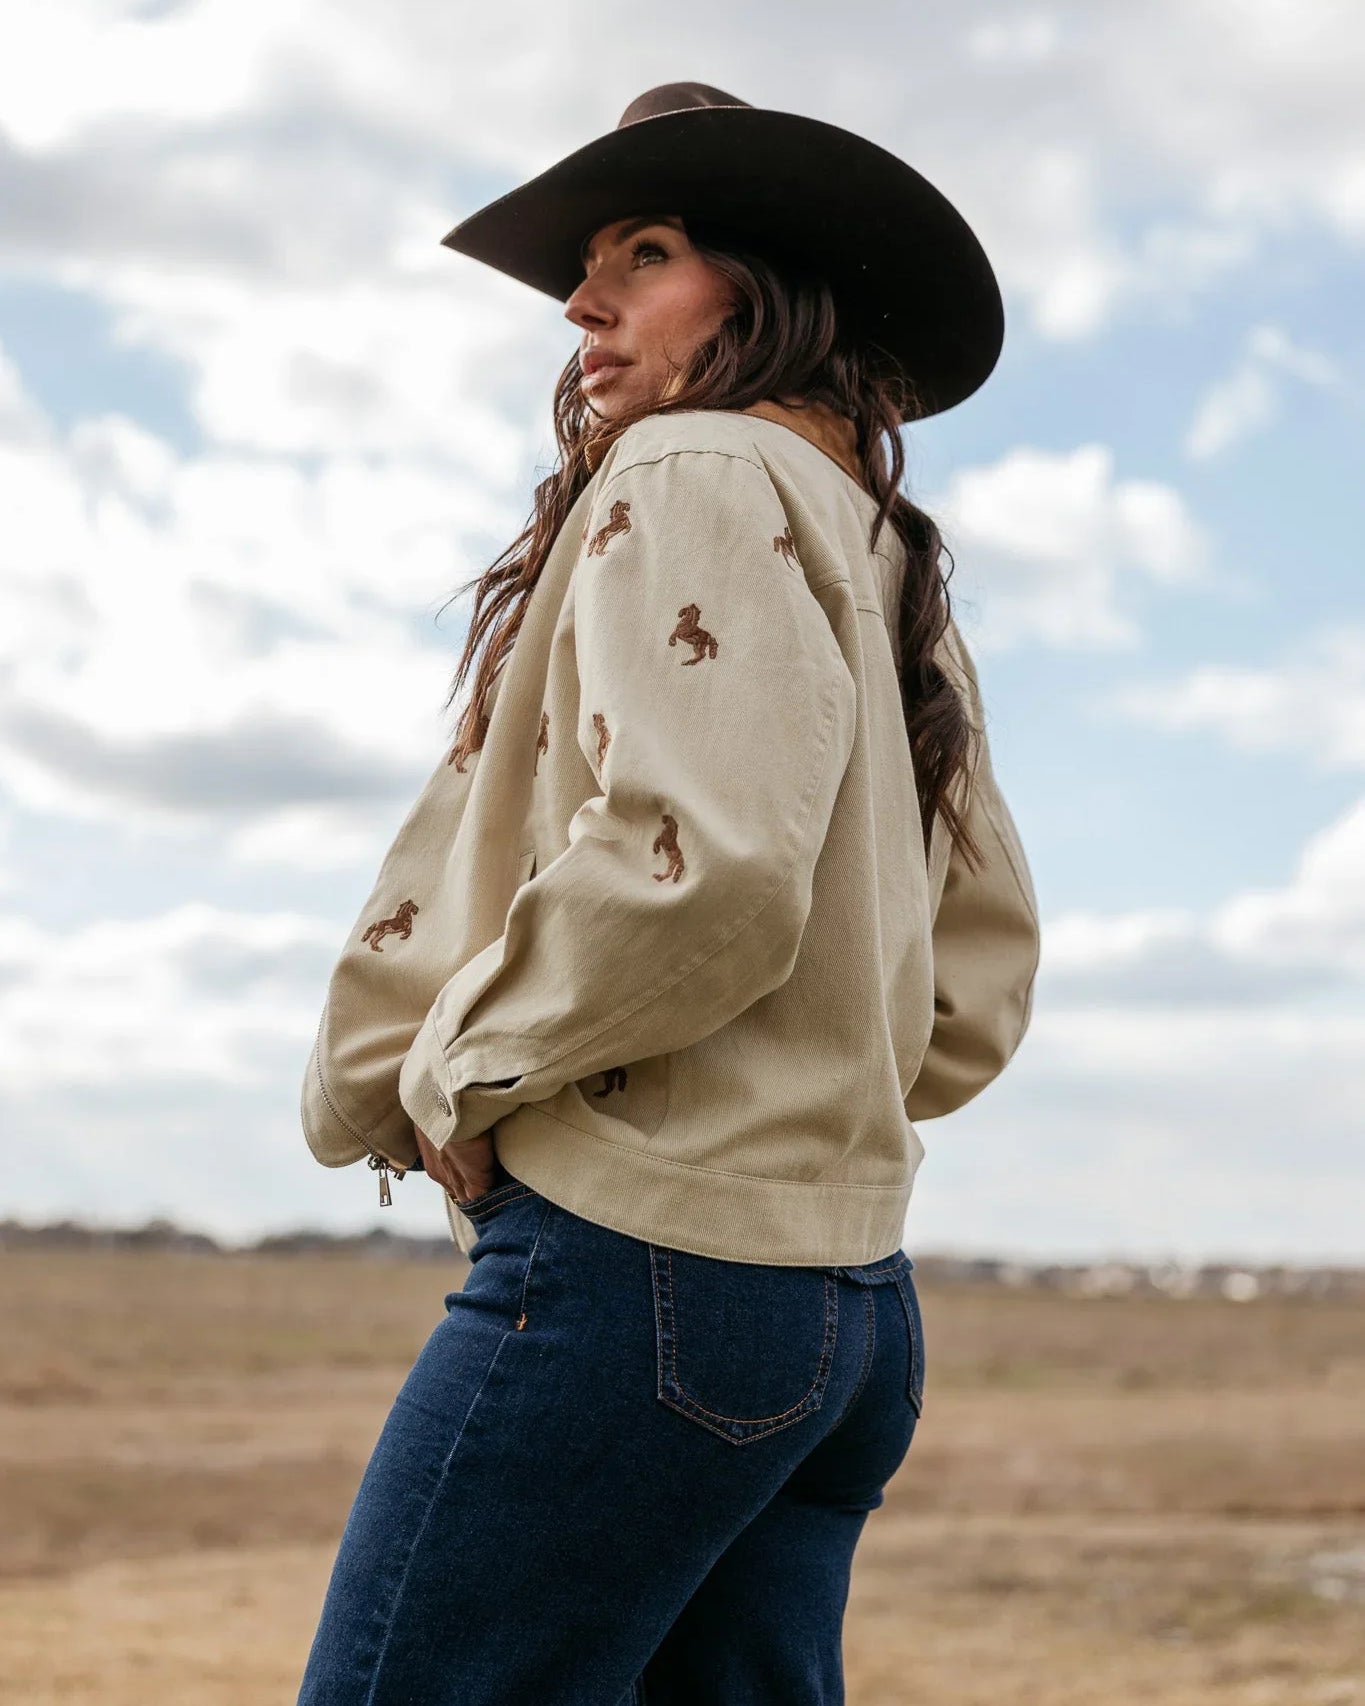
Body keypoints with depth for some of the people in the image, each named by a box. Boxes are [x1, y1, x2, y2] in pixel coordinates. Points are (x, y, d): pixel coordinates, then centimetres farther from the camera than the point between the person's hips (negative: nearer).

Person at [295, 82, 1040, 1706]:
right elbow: (982, 988, 23)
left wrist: (459, 1071, -10)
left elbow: (703, 867, -22)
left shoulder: (692, 477, -6)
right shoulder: (891, 576, 21)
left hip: (640, 1253, -10)